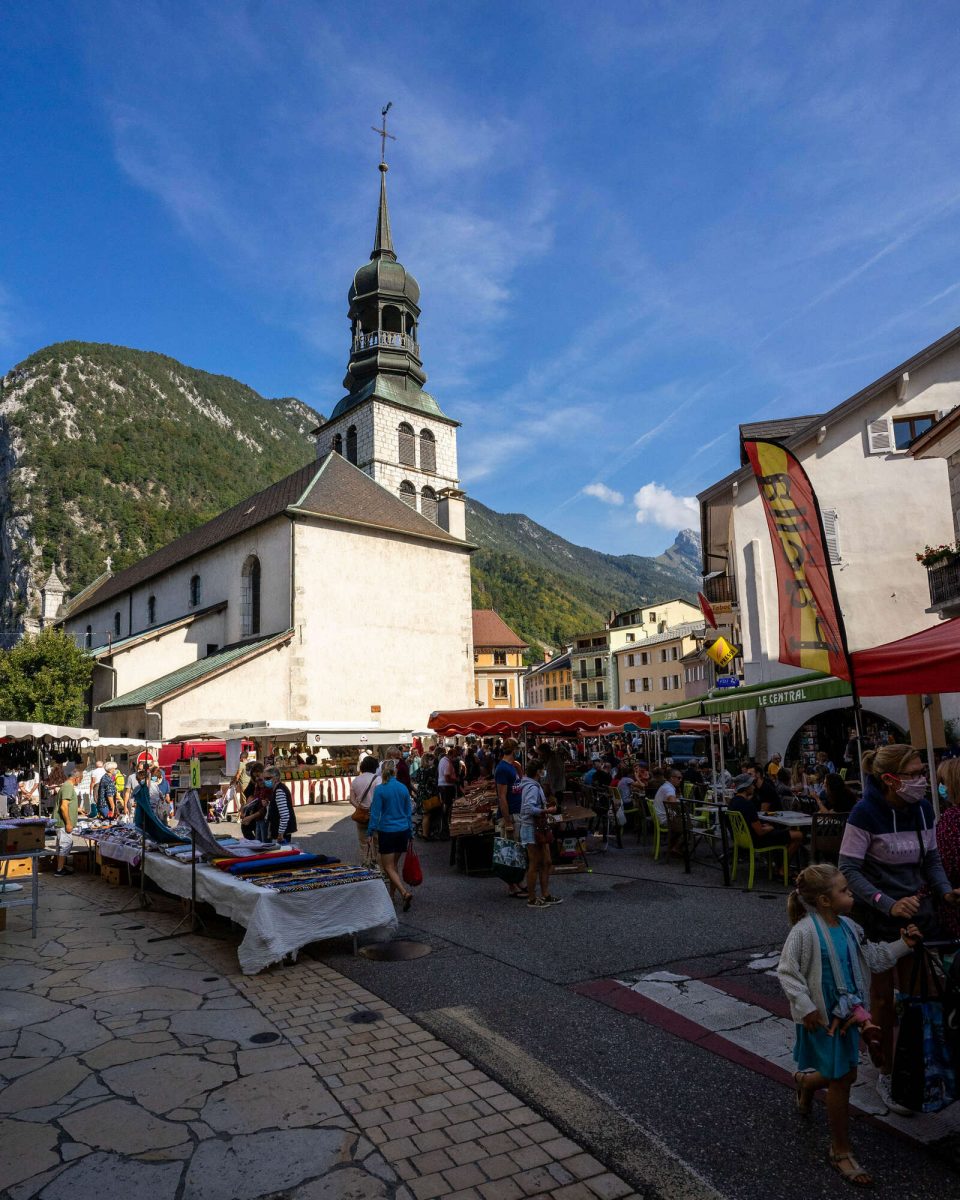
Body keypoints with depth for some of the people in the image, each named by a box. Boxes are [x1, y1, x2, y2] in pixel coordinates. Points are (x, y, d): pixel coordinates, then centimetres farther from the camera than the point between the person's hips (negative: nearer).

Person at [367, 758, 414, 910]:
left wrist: (372, 832, -2)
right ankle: (391, 895, 26)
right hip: (403, 831, 5)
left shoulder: (380, 790, -12)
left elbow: (375, 813, -10)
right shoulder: (403, 788, 1)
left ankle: (405, 893, -16)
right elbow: (409, 812, 8)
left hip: (387, 831, -5)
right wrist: (410, 833, 17)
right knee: (394, 864, 19)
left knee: (388, 867, 1)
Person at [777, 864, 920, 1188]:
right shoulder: (805, 931, -25)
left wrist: (902, 945, 4)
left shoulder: (849, 927, -1)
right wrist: (805, 1007, -21)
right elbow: (787, 972, -21)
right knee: (842, 1080, 3)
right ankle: (841, 1151, 23)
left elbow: (872, 957, 14)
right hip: (822, 1018, -7)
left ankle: (806, 1082, 49)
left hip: (847, 1013, 7)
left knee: (846, 1074, 17)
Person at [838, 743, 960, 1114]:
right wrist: (889, 904, -28)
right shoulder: (866, 812, -21)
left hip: (919, 915, 5)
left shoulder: (923, 808, -3)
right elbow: (849, 869, -20)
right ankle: (886, 1076, 27)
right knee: (884, 1000, 9)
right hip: (879, 921, -5)